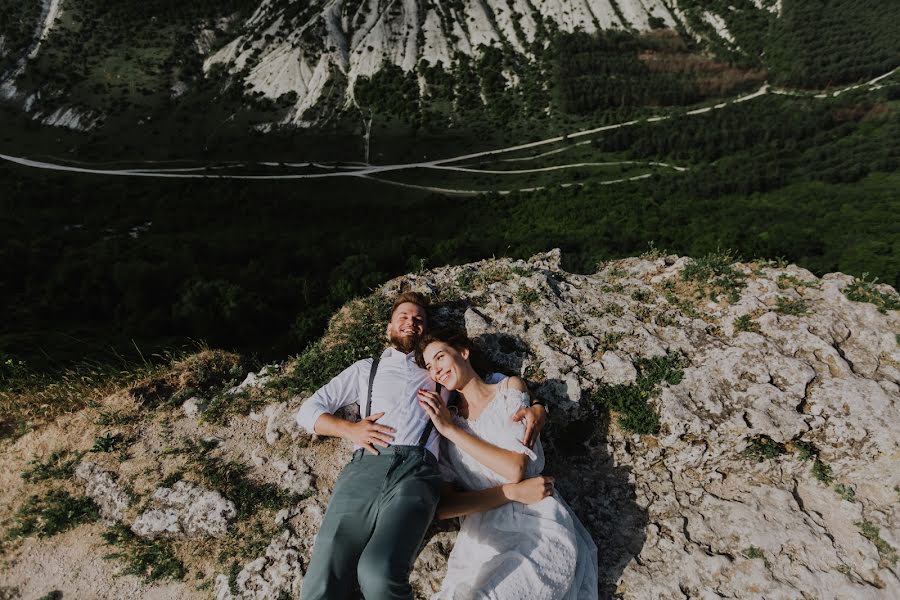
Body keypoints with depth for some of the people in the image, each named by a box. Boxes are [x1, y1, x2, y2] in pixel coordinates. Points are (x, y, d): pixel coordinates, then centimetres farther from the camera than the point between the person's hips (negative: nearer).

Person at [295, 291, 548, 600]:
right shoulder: (366, 368, 28)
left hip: (417, 471, -1)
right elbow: (308, 411, 23)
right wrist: (350, 429, 3)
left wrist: (534, 408, 5)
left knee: (379, 573, -29)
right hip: (364, 468, 2)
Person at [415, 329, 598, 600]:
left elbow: (515, 469, -9)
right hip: (482, 542, 3)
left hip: (539, 529, -3)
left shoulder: (510, 388, 5)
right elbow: (443, 507, 1)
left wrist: (452, 430, -6)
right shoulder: (445, 421, 12)